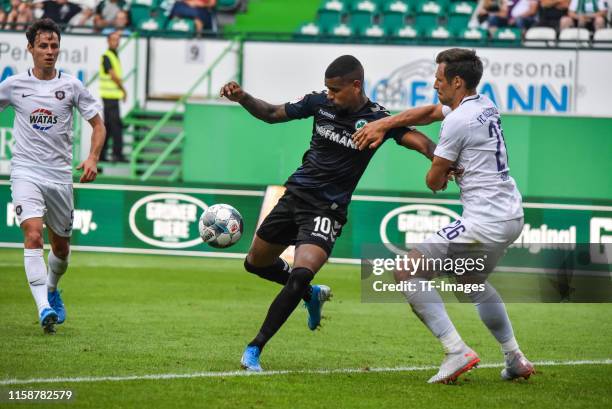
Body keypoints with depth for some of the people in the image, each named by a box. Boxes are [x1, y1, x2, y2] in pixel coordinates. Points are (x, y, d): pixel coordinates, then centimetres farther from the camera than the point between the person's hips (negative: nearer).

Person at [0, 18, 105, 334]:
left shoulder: (71, 86, 2)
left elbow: (97, 125, 7)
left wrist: (92, 158, -9)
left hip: (60, 175, 2)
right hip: (26, 173, -2)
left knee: (61, 246, 13)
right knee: (33, 235, -23)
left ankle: (51, 290, 44)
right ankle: (44, 308, -30)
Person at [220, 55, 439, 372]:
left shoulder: (377, 119, -12)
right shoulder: (320, 102, -2)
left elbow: (420, 142, -23)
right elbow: (273, 114, 10)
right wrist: (242, 98, -6)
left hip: (327, 211, -5)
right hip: (295, 195, 5)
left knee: (300, 276, -25)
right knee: (255, 263, 18)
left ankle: (255, 348, -15)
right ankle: (312, 294, 43)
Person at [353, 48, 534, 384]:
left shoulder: (457, 121, -15)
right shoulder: (484, 105, 11)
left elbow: (434, 181, -7)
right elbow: (429, 112, 25)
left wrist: (438, 175, 16)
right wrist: (382, 124, 19)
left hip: (484, 223, -10)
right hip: (512, 217, 10)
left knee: (407, 273, -6)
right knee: (472, 281, 34)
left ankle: (457, 352, -13)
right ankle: (515, 359, 31)